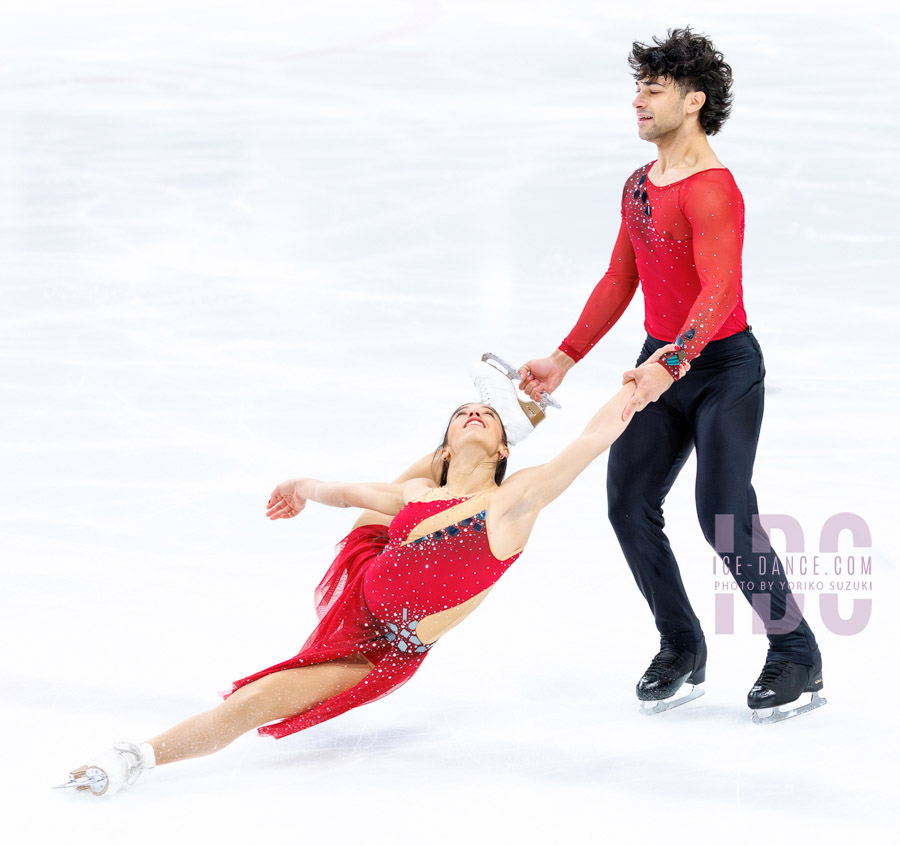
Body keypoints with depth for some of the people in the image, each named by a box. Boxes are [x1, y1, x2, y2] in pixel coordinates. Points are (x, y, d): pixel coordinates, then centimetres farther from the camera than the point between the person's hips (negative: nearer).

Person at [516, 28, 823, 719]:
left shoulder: (712, 190, -20)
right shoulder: (640, 186, 9)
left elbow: (719, 291, -32)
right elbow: (619, 281, 17)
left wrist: (669, 365, -45)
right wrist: (564, 360, 12)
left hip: (724, 365, -8)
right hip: (661, 365, 8)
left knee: (724, 516, -15)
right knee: (629, 507, 1)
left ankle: (797, 657, -1)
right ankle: (681, 650, 15)